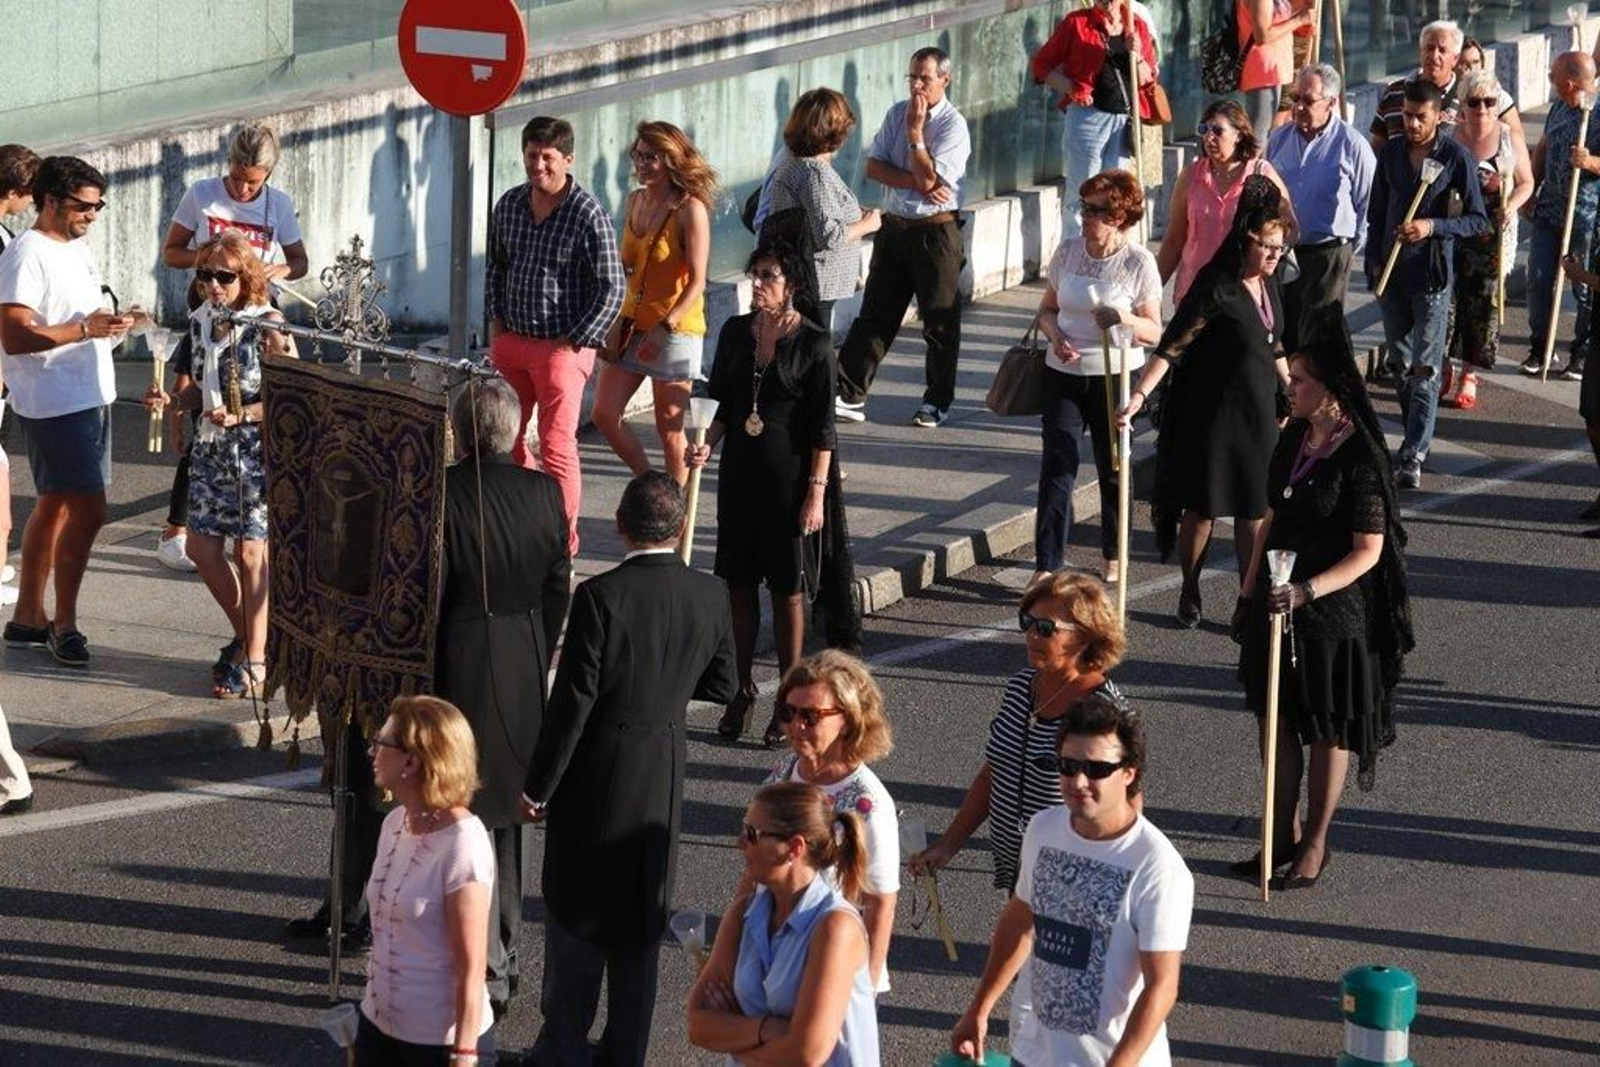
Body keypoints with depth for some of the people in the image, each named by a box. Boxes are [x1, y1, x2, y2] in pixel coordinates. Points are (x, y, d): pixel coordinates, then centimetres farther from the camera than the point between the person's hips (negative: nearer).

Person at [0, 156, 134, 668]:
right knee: (87, 510, -11)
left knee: (56, 505, 14)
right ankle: (64, 624, -1)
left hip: (90, 395, 10)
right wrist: (85, 329, -28)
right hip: (55, 403, -10)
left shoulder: (77, 248, 14)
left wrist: (112, 326, 8)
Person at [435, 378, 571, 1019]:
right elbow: (557, 589, 3)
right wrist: (538, 661, 16)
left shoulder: (439, 494, -17)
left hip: (458, 673, -5)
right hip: (524, 677, 5)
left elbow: (425, 599, -15)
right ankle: (501, 948, 33)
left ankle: (486, 973, 2)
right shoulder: (543, 492, -3)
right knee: (506, 814, 20)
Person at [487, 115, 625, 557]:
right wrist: (496, 319, 11)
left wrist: (573, 342, -14)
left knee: (557, 445, -10)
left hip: (562, 347, -7)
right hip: (510, 340, 7)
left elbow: (612, 289, -13)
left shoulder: (588, 215, -14)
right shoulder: (509, 205, 4)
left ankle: (563, 542, -4)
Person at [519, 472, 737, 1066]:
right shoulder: (711, 597, -5)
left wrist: (538, 787, -8)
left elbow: (571, 702, -17)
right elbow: (721, 685, 9)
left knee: (575, 913, 10)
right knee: (640, 923, 15)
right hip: (664, 780, 4)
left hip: (596, 779, -4)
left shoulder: (599, 597, -20)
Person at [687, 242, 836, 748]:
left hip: (788, 477, -5)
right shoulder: (736, 332, 5)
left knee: (787, 590, 2)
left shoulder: (813, 344, -9)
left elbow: (823, 429, -8)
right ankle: (743, 691, 19)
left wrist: (816, 491, -13)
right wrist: (708, 444, -2)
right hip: (739, 472, 5)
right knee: (740, 584, 9)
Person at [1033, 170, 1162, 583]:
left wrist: (1125, 319, -26)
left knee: (1114, 470, 10)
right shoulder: (1068, 250, 2)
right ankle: (1046, 565, -3)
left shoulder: (1138, 262, -8)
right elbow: (1047, 308, 12)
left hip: (1115, 377, -2)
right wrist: (1055, 335, -9)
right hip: (1065, 375, 2)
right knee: (1056, 469, -4)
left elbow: (1154, 332, -5)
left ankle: (1113, 556, 29)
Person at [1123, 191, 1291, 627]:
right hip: (1212, 412, -6)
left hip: (1258, 411, 6)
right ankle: (1189, 596, 21)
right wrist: (1140, 394, -30)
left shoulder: (1267, 282, 5)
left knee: (1254, 512, 7)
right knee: (1203, 508, 5)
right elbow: (1172, 345, -21)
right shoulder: (1217, 287, -18)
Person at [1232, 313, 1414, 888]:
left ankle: (1315, 843, 21)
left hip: (1332, 610, -7)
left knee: (1327, 730, 8)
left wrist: (1306, 591, -28)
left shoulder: (1360, 457, -19)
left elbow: (1367, 551, -18)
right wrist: (1249, 590, 14)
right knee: (1277, 717, 13)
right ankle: (1283, 834, 27)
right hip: (1277, 600, 7)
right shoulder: (1294, 438, 3)